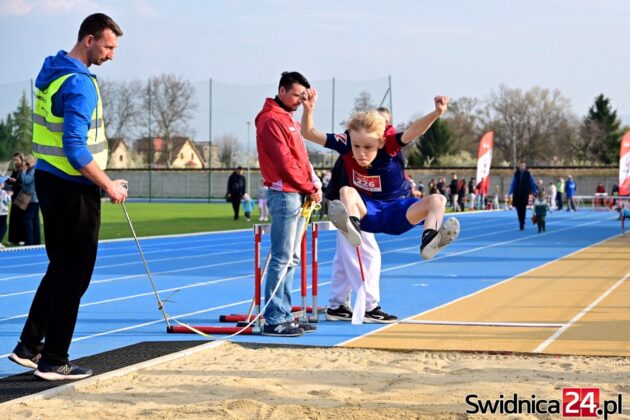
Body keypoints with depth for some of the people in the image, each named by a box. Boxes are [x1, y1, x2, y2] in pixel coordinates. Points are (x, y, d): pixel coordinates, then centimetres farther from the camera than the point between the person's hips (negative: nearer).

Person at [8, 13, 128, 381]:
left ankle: (29, 347, 22)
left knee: (60, 269, 18)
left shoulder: (53, 72, 11)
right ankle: (54, 361, 6)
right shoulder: (79, 84, -19)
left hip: (50, 182, 10)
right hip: (73, 190, -10)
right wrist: (109, 186, -16)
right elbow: (75, 149, -25)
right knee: (74, 276, -1)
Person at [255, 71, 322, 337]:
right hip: (285, 194, -10)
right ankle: (274, 320, -8)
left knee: (290, 260, 11)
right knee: (282, 259, -10)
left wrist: (314, 184, 6)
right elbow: (285, 161, -16)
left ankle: (284, 315, 16)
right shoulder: (272, 120, -10)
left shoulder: (288, 120, 20)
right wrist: (309, 188, -10)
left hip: (297, 195, 10)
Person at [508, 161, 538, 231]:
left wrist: (536, 192, -1)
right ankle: (521, 223, 19)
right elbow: (513, 184, 9)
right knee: (518, 209, 4)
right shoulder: (516, 174, 6)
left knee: (523, 209, -8)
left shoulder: (528, 174, 1)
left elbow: (532, 184, 4)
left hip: (525, 194, -2)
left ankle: (522, 224, -6)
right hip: (517, 194, 2)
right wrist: (510, 193, 3)